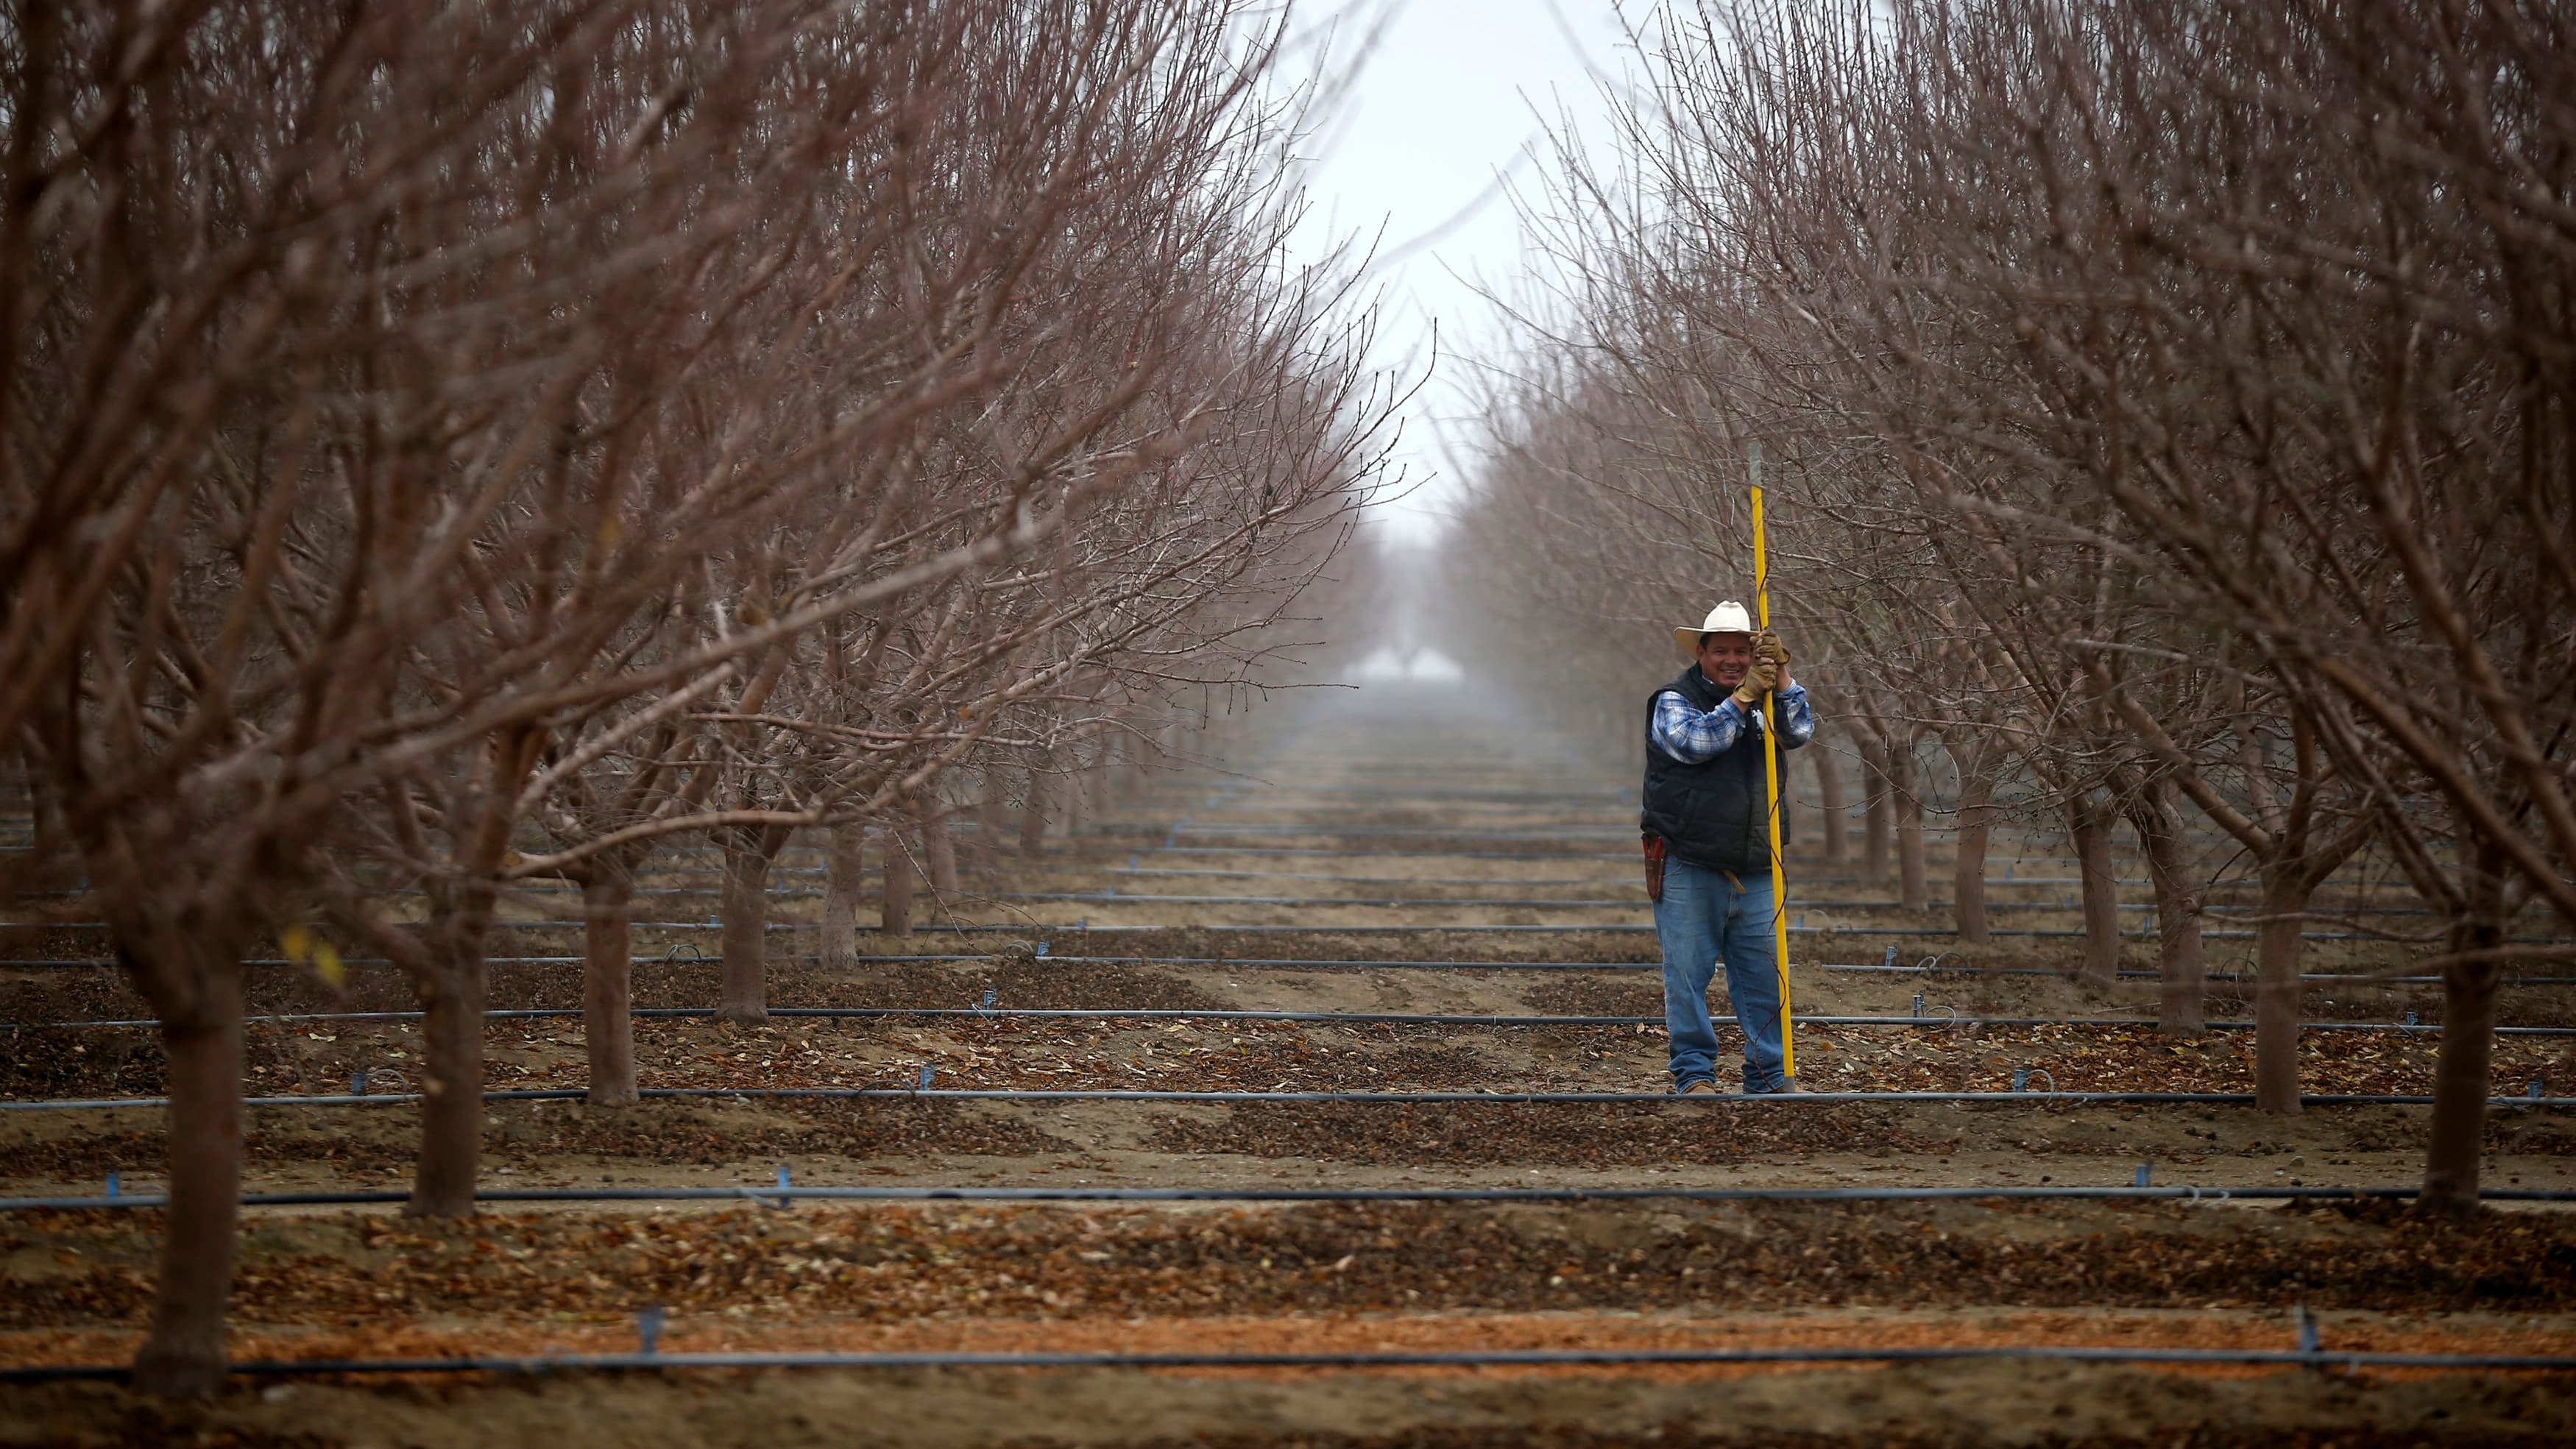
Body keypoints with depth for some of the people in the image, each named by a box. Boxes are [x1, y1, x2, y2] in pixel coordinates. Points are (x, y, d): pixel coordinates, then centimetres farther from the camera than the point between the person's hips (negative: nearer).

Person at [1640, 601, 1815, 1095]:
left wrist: (1781, 679, -13)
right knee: (1688, 974, -3)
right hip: (1688, 868, -4)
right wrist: (1743, 697, -18)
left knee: (1764, 975, 5)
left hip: (1753, 870, 4)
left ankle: (1770, 1072, 11)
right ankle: (1694, 1073, 5)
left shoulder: (1764, 703, 15)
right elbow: (1695, 741, -17)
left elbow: (1799, 731, -1)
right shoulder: (1674, 701, 2)